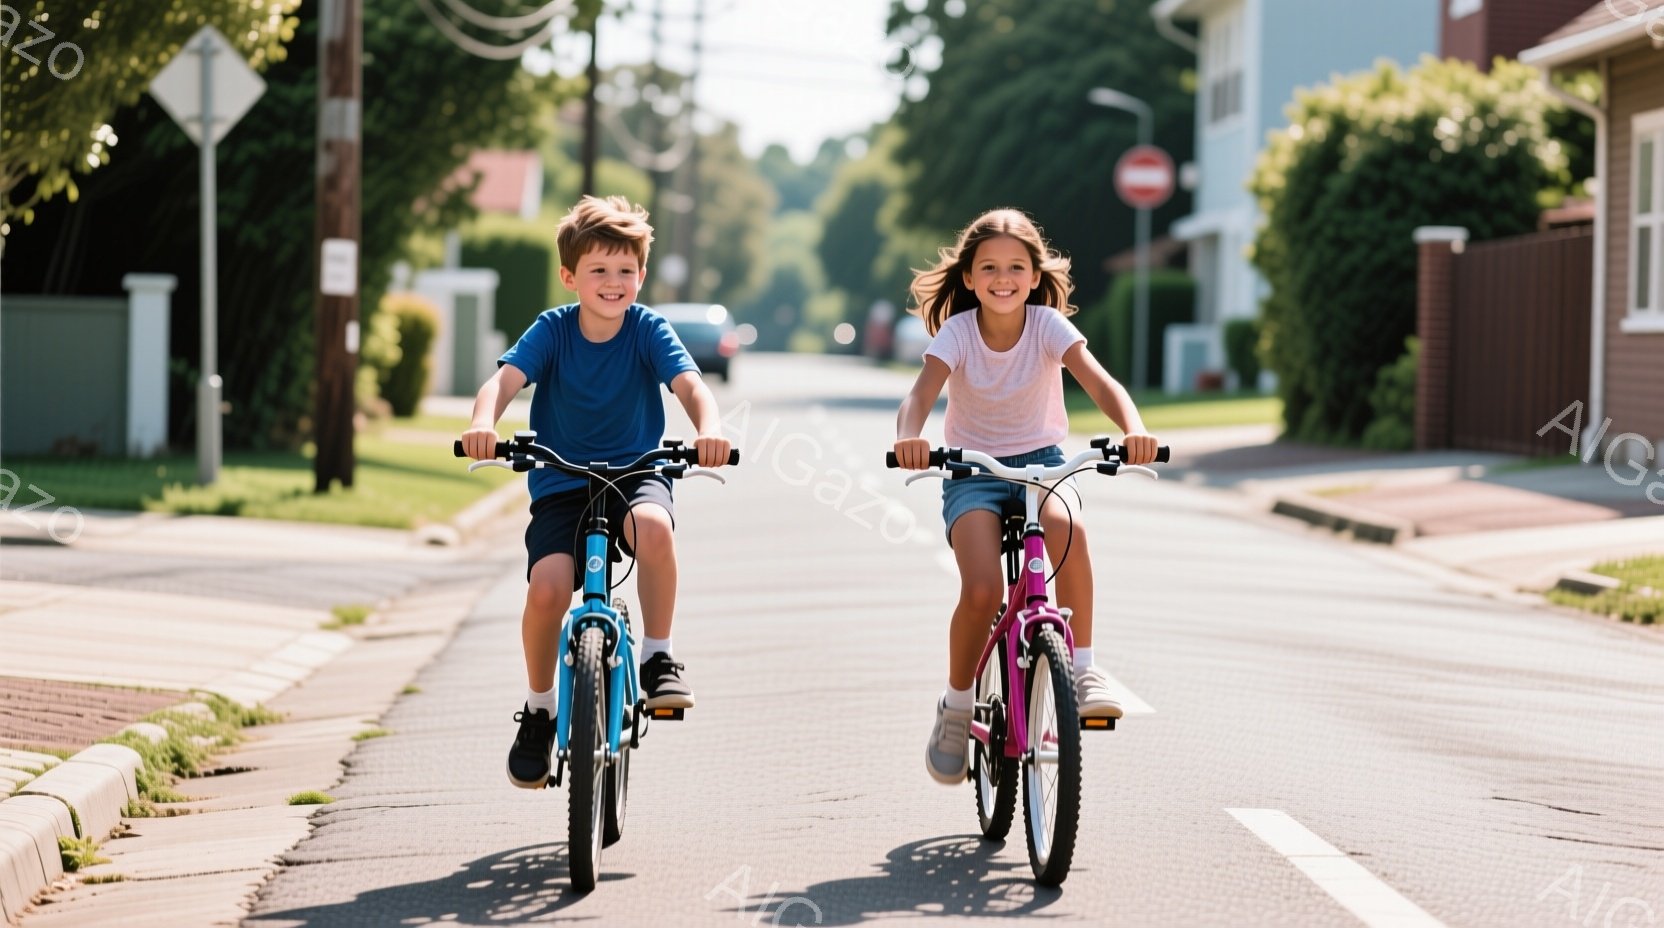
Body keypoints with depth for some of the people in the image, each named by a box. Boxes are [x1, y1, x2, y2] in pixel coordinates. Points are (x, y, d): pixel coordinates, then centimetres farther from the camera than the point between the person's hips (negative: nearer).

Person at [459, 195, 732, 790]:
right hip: (561, 484, 0)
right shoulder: (552, 330, -6)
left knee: (652, 523, -36)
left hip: (635, 472, 0)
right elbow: (505, 379, -21)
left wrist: (710, 427, -43)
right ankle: (539, 708, 2)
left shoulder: (648, 329, -5)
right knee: (548, 586, -24)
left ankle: (658, 657, -16)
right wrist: (484, 422, -44)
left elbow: (689, 384, -20)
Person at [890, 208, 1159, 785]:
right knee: (982, 591, -25)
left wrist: (1133, 429, -45)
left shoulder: (1049, 326, -10)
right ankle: (956, 708, 1)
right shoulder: (957, 333, -12)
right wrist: (909, 436, -50)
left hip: (1041, 460, 1)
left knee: (1066, 526, -36)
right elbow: (919, 397, -27)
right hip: (972, 471, -1)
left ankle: (1082, 668, -20)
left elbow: (1101, 384, -24)